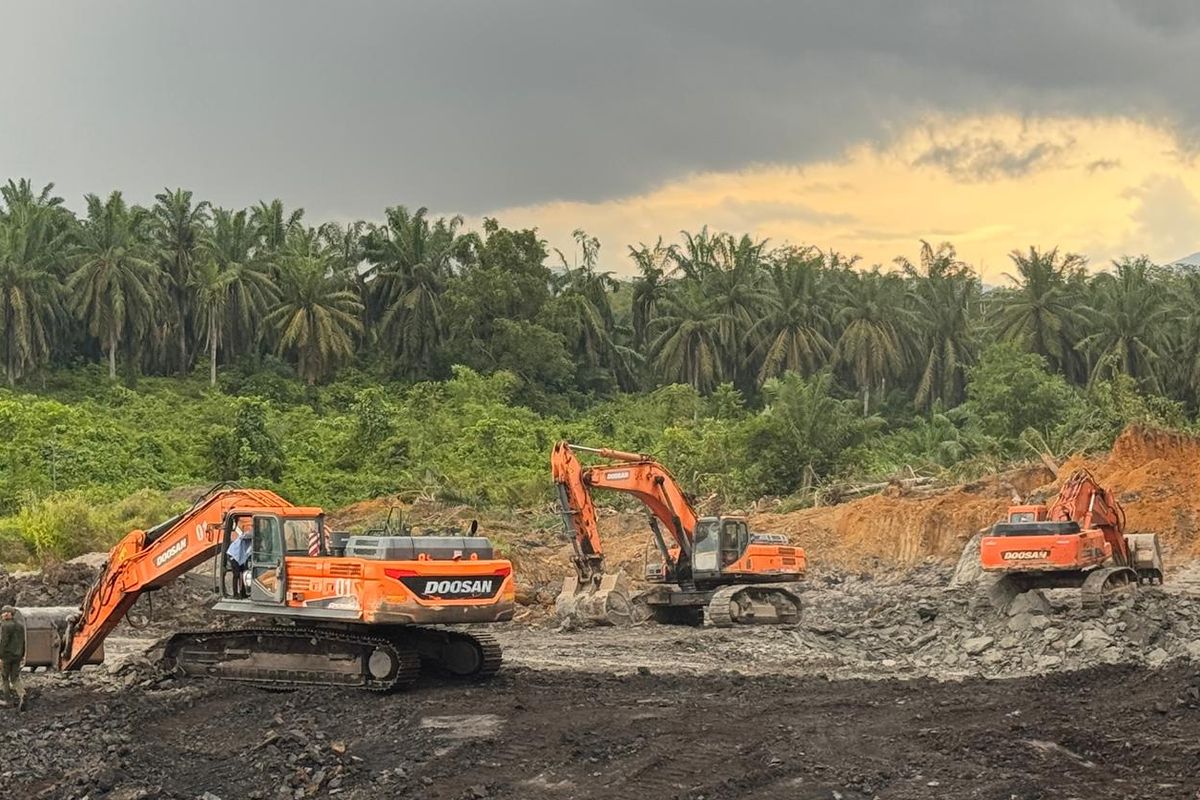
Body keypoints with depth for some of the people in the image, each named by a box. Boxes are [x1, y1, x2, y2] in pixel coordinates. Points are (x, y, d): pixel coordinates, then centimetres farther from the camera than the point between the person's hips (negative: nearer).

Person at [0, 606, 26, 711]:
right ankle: (21, 695, -13)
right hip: (17, 655, 6)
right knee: (15, 678, 9)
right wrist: (22, 655, 21)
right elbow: (23, 641, 14)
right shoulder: (20, 624, 9)